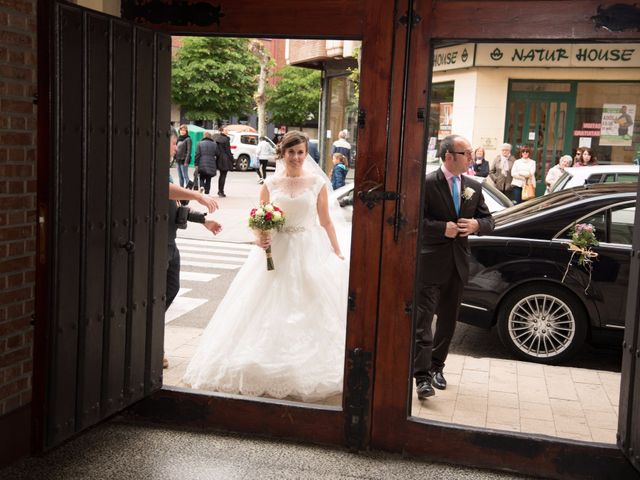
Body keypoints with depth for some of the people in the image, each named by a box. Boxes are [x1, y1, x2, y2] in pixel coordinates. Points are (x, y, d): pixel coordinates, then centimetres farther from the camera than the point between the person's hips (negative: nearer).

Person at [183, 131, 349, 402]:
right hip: (275, 252, 1)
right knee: (270, 310, 2)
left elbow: (326, 220, 5)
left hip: (309, 253, -1)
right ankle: (269, 369, 14)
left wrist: (337, 254, 3)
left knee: (310, 312, 1)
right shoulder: (270, 184, 3)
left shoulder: (317, 183, 1)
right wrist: (260, 238, -13)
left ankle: (308, 371, 14)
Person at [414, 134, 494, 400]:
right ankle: (422, 376, -8)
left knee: (448, 319, 15)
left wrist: (477, 224, -9)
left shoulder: (474, 187, 8)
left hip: (458, 264, 6)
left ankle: (436, 366, 30)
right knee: (423, 319, -8)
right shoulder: (427, 183, -10)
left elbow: (488, 221, 13)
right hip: (430, 262, -6)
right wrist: (444, 228, -21)